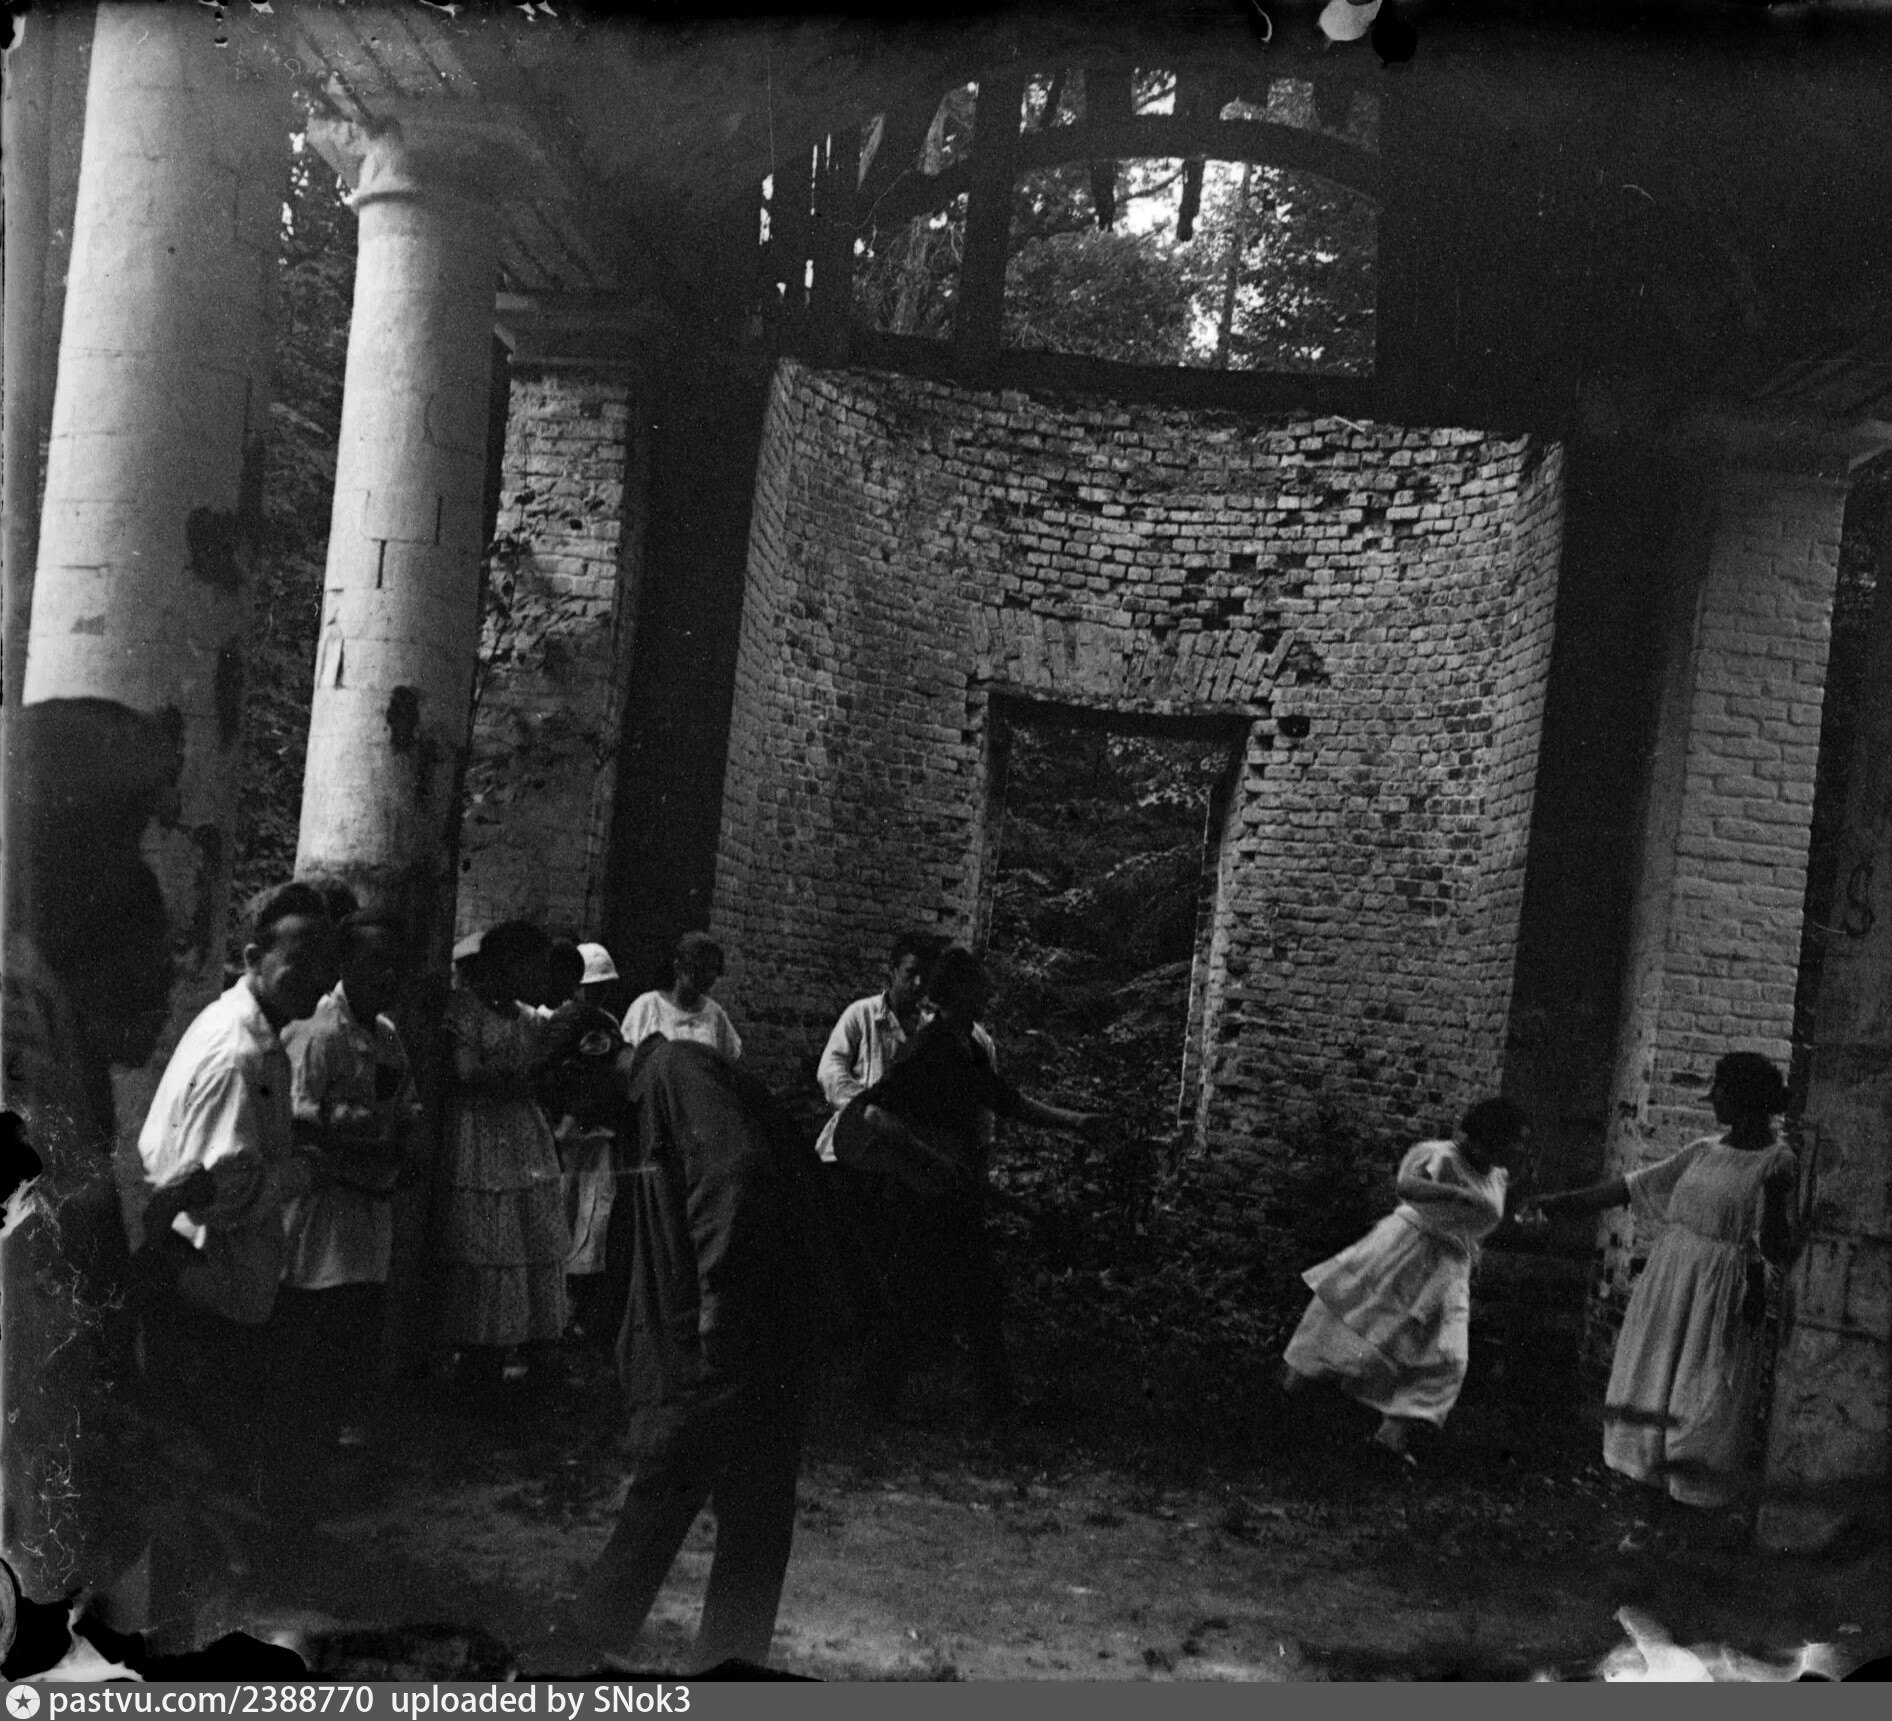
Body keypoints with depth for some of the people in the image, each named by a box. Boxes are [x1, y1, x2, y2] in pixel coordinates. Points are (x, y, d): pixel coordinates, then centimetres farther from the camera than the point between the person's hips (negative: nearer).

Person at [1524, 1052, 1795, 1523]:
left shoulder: (1778, 1163, -9)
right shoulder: (1704, 1152, 8)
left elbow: (1777, 1250, -13)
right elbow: (1630, 1187, 11)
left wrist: (1775, 1199, -30)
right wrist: (1561, 1202, 10)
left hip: (1721, 1294, -6)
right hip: (1667, 1281, 6)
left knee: (1704, 1391, -1)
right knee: (1653, 1378, 12)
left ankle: (1695, 1486, 11)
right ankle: (1655, 1471, 25)